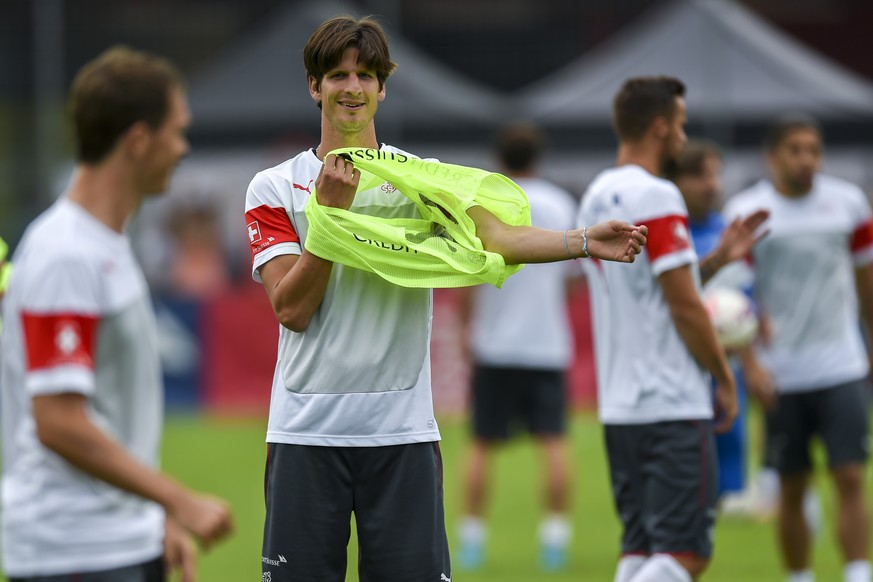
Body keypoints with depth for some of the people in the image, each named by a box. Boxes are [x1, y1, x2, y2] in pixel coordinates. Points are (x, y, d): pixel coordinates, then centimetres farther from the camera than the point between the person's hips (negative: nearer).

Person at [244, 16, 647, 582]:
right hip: (306, 429, 0)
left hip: (402, 429, 1)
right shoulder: (274, 187, 5)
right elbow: (292, 309, -6)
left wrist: (585, 240, -27)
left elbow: (494, 236, -11)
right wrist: (330, 210, -12)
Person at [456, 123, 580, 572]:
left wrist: (466, 328, 6)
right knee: (553, 442, 0)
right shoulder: (561, 205, 4)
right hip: (548, 344, 1)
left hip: (494, 345, -1)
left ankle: (471, 538, 6)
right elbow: (572, 276, 12)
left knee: (482, 445, 7)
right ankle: (555, 536, -6)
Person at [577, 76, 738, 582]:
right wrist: (725, 378, -4)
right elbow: (684, 305, -15)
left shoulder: (597, 196, 14)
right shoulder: (657, 198, -13)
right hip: (673, 405, -9)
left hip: (619, 404, 9)